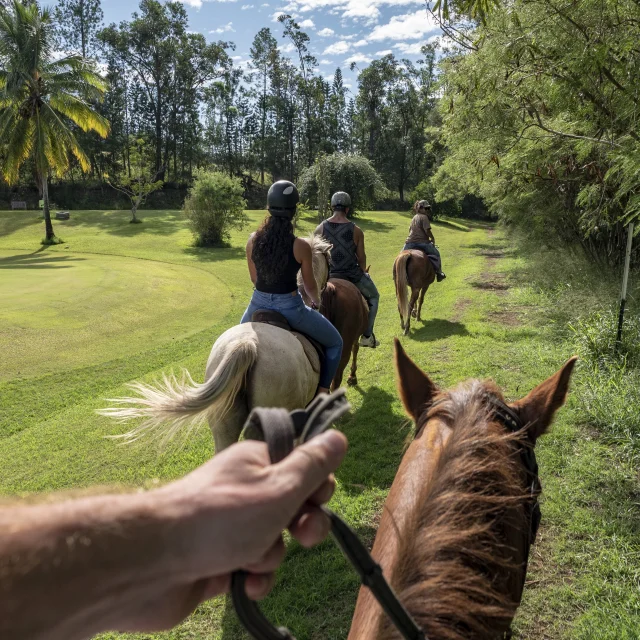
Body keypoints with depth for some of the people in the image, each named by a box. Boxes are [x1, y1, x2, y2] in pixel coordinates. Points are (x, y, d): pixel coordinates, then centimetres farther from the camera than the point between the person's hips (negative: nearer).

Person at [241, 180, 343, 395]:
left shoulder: (253, 240, -6)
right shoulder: (301, 246, -16)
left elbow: (254, 279, 7)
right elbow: (309, 285, -3)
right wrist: (317, 301, 19)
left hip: (259, 304, 4)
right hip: (290, 307, -4)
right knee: (334, 342, 20)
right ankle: (323, 389, 16)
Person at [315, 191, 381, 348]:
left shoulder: (320, 228, -6)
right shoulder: (356, 231, -10)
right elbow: (361, 257, -4)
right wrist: (363, 273, 16)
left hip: (327, 275, 2)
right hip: (352, 274, -2)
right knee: (373, 297, 24)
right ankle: (367, 336, 21)